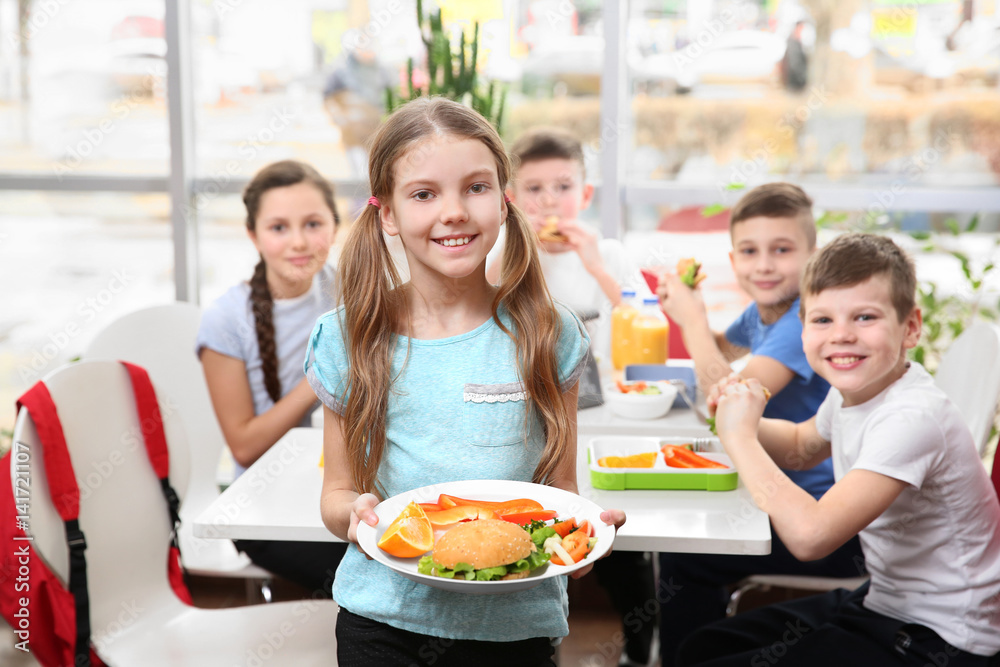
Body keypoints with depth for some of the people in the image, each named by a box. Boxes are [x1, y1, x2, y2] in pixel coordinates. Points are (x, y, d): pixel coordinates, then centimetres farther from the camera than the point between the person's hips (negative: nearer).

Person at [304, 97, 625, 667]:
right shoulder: (348, 341, -4)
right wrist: (356, 512, -19)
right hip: (382, 617, 0)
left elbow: (562, 487, 2)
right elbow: (337, 492, 3)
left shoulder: (547, 336, -4)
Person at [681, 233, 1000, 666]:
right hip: (883, 601, 8)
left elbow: (810, 535, -39)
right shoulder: (852, 388, -3)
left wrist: (741, 438, -26)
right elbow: (803, 444, 22)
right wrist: (740, 423, -1)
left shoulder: (912, 418, -29)